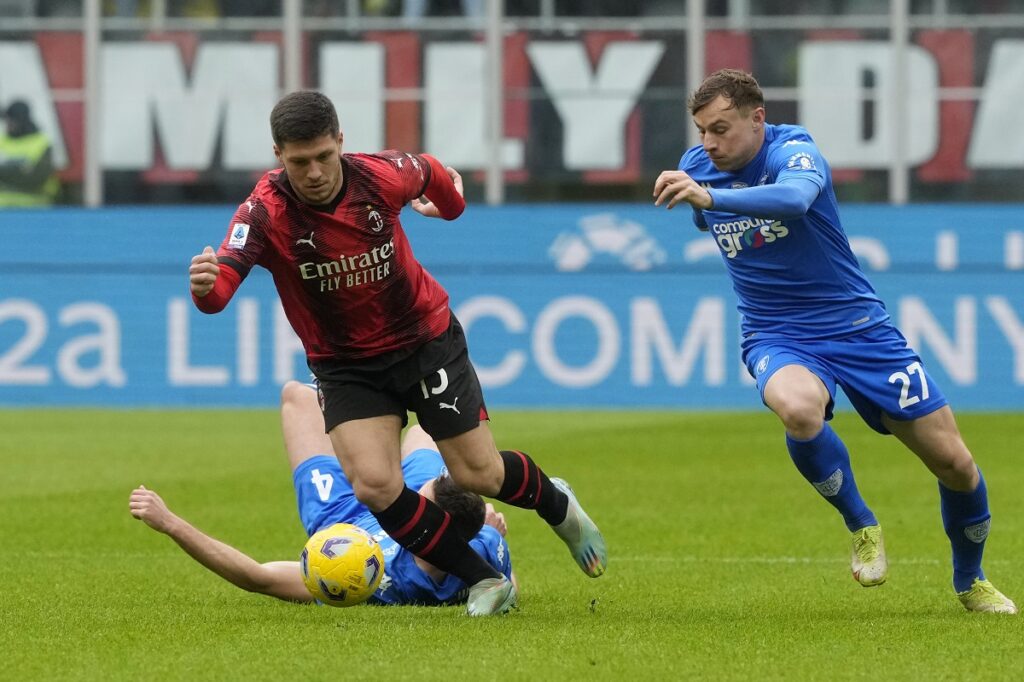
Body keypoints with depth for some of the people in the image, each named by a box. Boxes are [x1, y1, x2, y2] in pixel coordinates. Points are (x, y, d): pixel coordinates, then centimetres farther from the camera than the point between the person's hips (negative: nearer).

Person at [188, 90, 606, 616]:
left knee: (478, 474, 4)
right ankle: (484, 581, 0)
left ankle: (557, 505, 39)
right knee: (374, 484, -19)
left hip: (425, 339, 0)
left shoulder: (381, 177, -20)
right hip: (345, 365, 0)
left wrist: (450, 200, 28)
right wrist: (204, 284, -64)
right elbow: (218, 290, -40)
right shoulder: (266, 210, -26)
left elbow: (430, 173, 6)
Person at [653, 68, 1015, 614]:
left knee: (954, 464, -2)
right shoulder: (696, 166, -2)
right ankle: (862, 528, -13)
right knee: (797, 408, -37)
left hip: (857, 325, -2)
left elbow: (795, 198, -44)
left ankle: (970, 582, 27)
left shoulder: (793, 152, -18)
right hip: (777, 340, 2)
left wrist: (711, 197, -55)